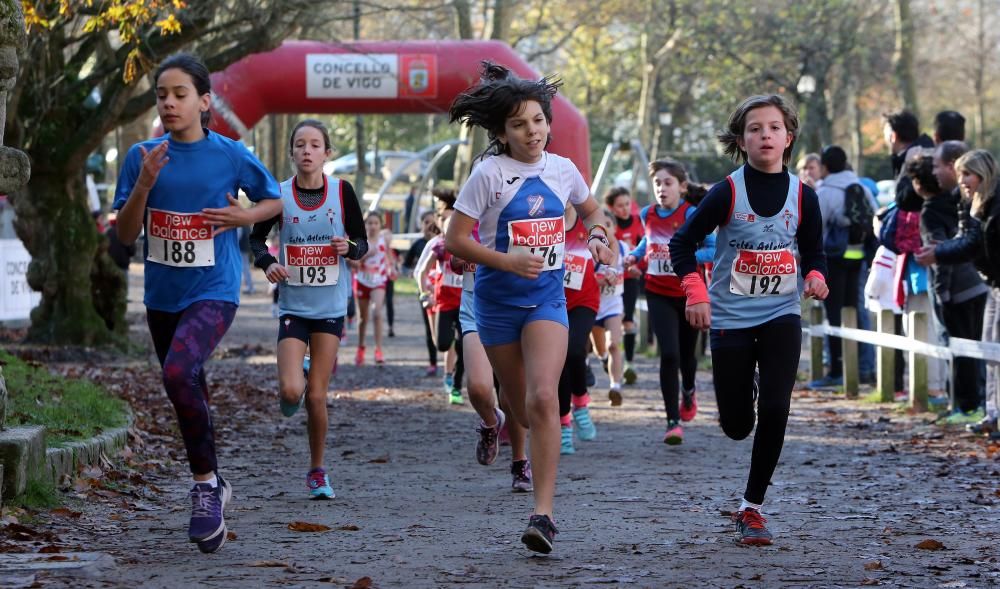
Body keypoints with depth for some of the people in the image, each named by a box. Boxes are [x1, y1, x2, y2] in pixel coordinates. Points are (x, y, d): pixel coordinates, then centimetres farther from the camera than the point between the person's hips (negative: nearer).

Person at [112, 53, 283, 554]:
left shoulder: (230, 155, -6)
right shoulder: (142, 156, 1)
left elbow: (274, 200, 10)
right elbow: (125, 235, -2)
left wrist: (242, 216, -10)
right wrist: (145, 183, -17)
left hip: (213, 291, -5)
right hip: (162, 295, 5)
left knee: (179, 372, -29)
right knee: (188, 395, 16)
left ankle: (206, 483, -15)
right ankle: (213, 491, 35)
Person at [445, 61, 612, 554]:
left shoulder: (562, 170, 1)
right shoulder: (489, 174, -10)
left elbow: (591, 210, 22)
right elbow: (455, 240, -11)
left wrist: (597, 237, 0)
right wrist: (506, 260, -23)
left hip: (546, 299, 1)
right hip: (498, 302, -1)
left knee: (542, 398, -20)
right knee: (521, 408, 11)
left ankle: (543, 513, -23)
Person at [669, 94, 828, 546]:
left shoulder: (802, 196, -1)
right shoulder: (727, 193, -9)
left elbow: (813, 251, 11)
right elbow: (683, 243, -4)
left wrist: (815, 277, -12)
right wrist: (695, 292, -19)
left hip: (781, 317, 1)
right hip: (731, 318, -1)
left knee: (774, 412, -15)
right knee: (736, 425, 4)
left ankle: (751, 508, -1)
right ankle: (746, 385, 44)